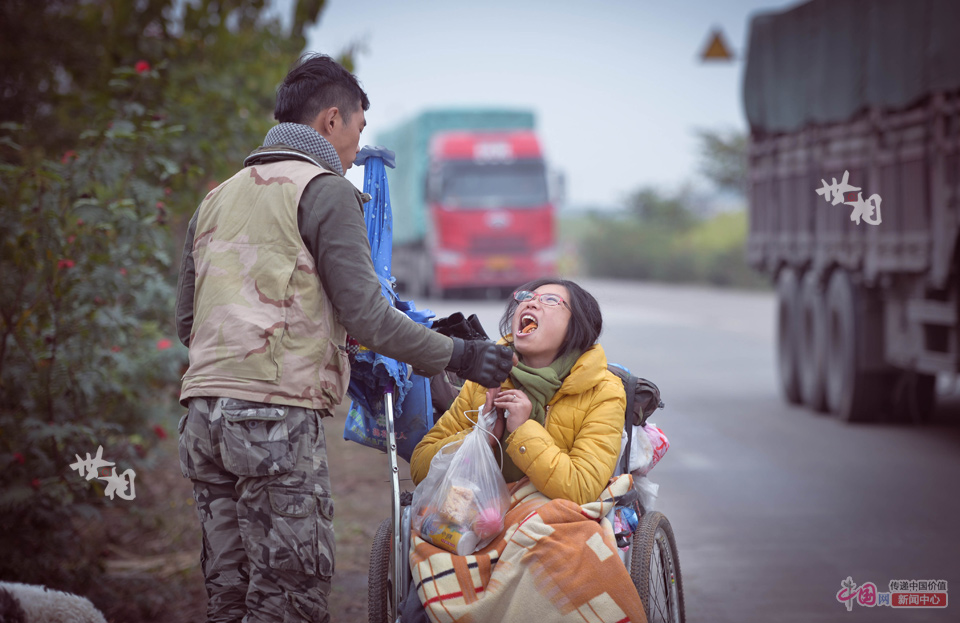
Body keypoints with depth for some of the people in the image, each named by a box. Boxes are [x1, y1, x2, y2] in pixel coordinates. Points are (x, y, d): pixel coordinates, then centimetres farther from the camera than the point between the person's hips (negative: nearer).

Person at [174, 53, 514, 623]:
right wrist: (455, 355, -1)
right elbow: (366, 315, -9)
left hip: (204, 412, 8)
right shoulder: (325, 189, -2)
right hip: (279, 412, -8)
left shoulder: (218, 197, 22)